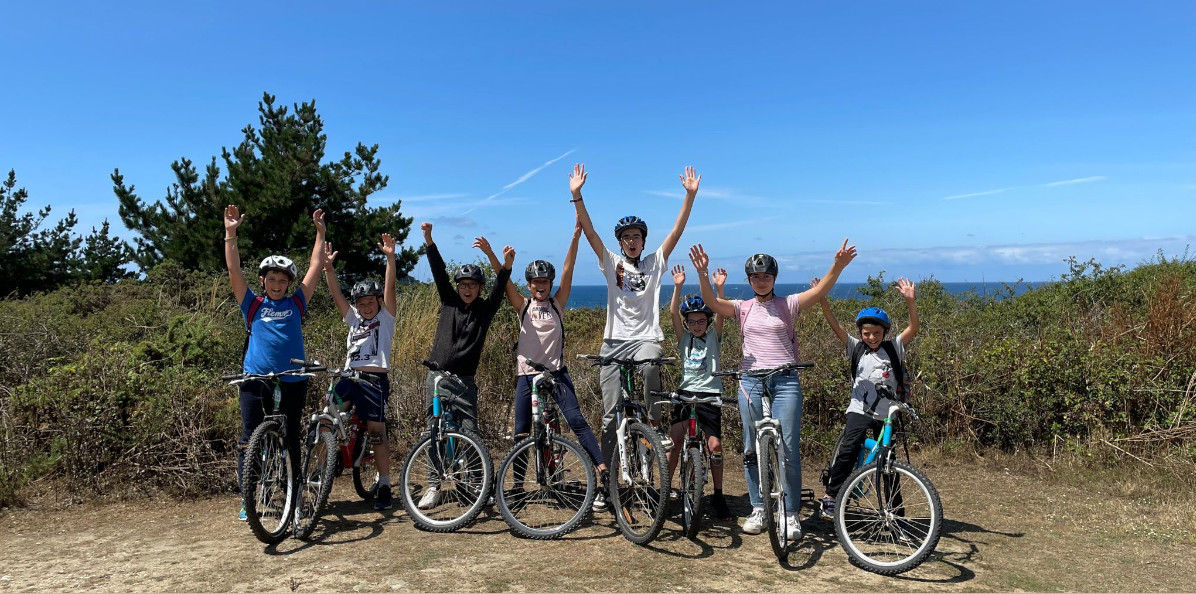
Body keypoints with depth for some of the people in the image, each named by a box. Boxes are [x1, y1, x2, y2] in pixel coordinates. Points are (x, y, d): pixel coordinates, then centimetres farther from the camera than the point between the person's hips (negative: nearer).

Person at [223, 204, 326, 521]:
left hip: (292, 382, 1)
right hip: (255, 382, -1)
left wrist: (320, 232, 7)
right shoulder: (252, 305, 5)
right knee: (249, 441, 3)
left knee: (291, 440, 10)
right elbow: (234, 271, -2)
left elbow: (315, 267, 8)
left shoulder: (296, 304, 7)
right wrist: (230, 234, -10)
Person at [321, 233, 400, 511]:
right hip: (349, 377, 4)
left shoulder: (386, 317, 7)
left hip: (375, 379, -4)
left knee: (376, 431, -3)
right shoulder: (353, 318, 18)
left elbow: (390, 288, -6)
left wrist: (390, 257, -18)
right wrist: (328, 268, -8)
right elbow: (336, 294, 7)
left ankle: (384, 485, 6)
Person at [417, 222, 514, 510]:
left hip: (464, 382, -2)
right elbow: (439, 271, -2)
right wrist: (428, 238, -11)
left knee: (470, 433, -6)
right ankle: (435, 487, 15)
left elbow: (500, 285, -12)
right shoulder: (449, 302, 6)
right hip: (437, 377, 2)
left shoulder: (486, 309, 3)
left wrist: (506, 263, -30)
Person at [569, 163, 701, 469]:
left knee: (649, 365, -38)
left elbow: (677, 230, 1)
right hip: (614, 341, 1)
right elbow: (589, 231, -2)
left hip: (646, 338, -1)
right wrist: (576, 195, -13)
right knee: (611, 412, 1)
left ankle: (656, 425, -19)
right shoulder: (611, 262, 9)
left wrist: (690, 194, -9)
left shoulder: (655, 262, 9)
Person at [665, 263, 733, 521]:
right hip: (685, 392, 1)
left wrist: (719, 288, -27)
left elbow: (721, 314, -12)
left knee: (715, 445, -5)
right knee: (674, 441, -5)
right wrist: (678, 287, -21)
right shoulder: (684, 339, 5)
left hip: (710, 394, -1)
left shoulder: (713, 338, 4)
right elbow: (673, 313, -8)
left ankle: (718, 496, 10)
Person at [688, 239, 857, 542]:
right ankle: (758, 509, 19)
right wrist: (702, 273, -25)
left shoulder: (787, 305, 7)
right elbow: (711, 301, -8)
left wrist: (837, 267, -25)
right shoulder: (742, 308, 9)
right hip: (751, 382, 2)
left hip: (785, 381, -1)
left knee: (789, 449, -4)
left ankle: (791, 513, 8)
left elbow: (819, 291, -8)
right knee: (752, 450, 6)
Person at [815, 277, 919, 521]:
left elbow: (913, 329, -10)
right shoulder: (856, 348, 1)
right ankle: (830, 497, -12)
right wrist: (822, 300, -22)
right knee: (848, 450, -19)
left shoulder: (894, 348, 2)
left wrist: (909, 300, -25)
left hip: (886, 415, 1)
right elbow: (836, 327, -9)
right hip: (859, 410, -1)